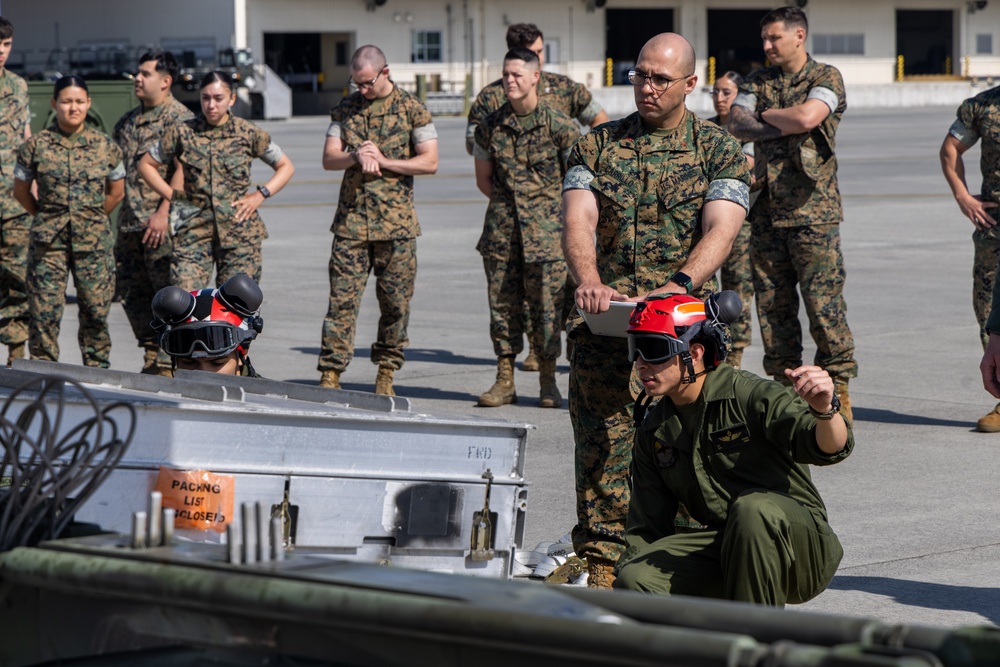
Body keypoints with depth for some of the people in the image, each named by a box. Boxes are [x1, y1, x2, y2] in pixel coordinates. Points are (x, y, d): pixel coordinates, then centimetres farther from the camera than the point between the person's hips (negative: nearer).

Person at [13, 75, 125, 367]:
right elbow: (20, 190, 10)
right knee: (44, 313, -2)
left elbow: (116, 192, 14)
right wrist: (47, 218, 9)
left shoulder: (106, 146, 2)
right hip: (48, 243, -1)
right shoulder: (36, 146, -1)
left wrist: (92, 218, 11)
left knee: (95, 313, 3)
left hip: (94, 243, 1)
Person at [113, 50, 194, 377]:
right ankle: (152, 354, 19)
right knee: (133, 292, 10)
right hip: (129, 223, 8)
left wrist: (164, 212, -23)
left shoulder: (179, 118, -7)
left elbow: (182, 170, -16)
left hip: (163, 224, -8)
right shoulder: (128, 121, 17)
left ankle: (168, 361, -2)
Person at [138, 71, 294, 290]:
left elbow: (286, 166, 13)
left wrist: (260, 195, 0)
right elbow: (146, 164, 14)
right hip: (194, 230, 0)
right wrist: (171, 195, 4)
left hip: (240, 230, 0)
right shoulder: (182, 132, 4)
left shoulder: (248, 134, 4)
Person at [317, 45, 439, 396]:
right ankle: (330, 373, -3)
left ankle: (386, 372, 17)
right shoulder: (345, 108, 9)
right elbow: (328, 159, 6)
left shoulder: (412, 109, 1)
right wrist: (357, 157, -14)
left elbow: (430, 162, -3)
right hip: (351, 219, 2)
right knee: (342, 298, -4)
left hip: (396, 222, -2)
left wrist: (384, 161, -12)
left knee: (395, 301, 4)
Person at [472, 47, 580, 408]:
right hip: (501, 229, 3)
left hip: (546, 230, -3)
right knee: (502, 302, 5)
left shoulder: (559, 126, -4)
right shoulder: (490, 127, 6)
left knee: (546, 305, -1)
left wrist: (553, 207, 4)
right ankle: (504, 380, 12)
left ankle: (548, 382, 9)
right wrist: (510, 202, 6)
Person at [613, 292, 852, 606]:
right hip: (721, 550, 5)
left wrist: (824, 411, -47)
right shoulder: (653, 433, 10)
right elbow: (647, 529, 18)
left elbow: (832, 448, -25)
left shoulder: (750, 395, -11)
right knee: (635, 577, -19)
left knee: (752, 508, -37)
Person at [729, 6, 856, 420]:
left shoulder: (825, 78, -1)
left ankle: (837, 386, 0)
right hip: (766, 211, 5)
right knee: (772, 303, 7)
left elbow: (806, 117, -20)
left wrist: (767, 115, -2)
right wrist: (784, 126, -13)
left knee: (823, 301, -7)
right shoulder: (757, 82, 14)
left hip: (812, 211, -5)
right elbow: (736, 125, -1)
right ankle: (784, 382, 15)